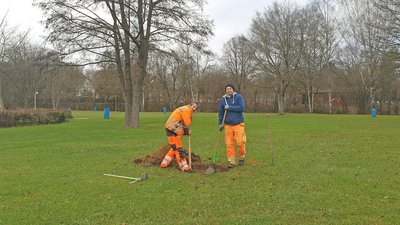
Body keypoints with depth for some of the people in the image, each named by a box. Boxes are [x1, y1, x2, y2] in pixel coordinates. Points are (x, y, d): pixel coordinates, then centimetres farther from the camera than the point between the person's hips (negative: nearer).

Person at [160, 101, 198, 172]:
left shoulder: (188, 111, 21)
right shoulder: (186, 109, -13)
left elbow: (185, 124, 19)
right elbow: (185, 124, -15)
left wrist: (187, 131, 3)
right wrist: (188, 132, 1)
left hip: (171, 129, 11)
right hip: (172, 129, -11)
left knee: (174, 148, 19)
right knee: (178, 148, -8)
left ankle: (164, 164, 27)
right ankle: (185, 167, -7)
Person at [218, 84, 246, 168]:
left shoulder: (238, 97, -2)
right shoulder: (223, 99, 8)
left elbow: (241, 108, -16)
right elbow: (220, 113, 16)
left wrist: (229, 107, -14)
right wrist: (220, 124, 14)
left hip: (238, 124, -3)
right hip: (228, 125, 3)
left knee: (240, 142, -8)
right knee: (229, 144, 0)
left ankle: (241, 157, 17)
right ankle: (231, 161, 9)